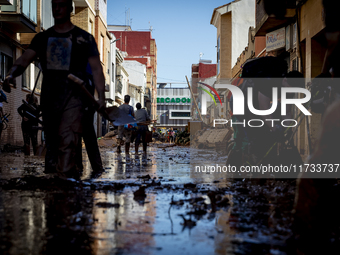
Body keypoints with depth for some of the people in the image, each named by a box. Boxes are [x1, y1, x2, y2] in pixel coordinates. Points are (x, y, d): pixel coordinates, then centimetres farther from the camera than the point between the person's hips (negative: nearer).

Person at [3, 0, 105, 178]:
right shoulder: (42, 38, 15)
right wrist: (12, 73, -20)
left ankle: (65, 176, -23)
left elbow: (96, 69, 3)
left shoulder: (84, 38, 6)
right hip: (48, 96, 4)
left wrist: (101, 96, -8)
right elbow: (25, 58, 2)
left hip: (73, 97, -4)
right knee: (51, 141, 9)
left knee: (68, 142, -18)